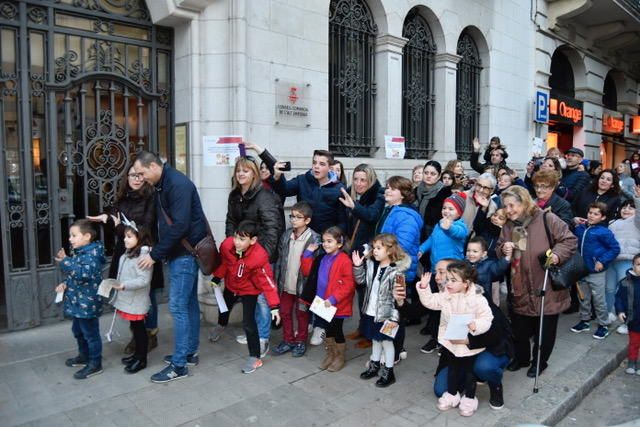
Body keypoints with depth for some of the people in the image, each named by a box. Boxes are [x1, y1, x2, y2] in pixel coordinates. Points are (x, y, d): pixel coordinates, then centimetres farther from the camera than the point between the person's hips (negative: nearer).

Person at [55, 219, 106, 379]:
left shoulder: (92, 253, -21)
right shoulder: (77, 252, 10)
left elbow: (84, 273, -35)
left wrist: (65, 261, -35)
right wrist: (66, 283, 6)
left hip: (87, 302, -10)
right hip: (77, 300, 10)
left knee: (90, 333, 1)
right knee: (78, 330, 23)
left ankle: (95, 364, 12)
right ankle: (84, 356, 40)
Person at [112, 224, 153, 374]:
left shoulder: (143, 256, -21)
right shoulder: (128, 255, 10)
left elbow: (144, 280, -26)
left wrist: (125, 285, -31)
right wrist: (118, 285, 22)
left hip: (137, 302, -9)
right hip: (127, 299, 9)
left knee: (139, 328, 3)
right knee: (134, 327, 19)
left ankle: (142, 359, 15)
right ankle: (137, 354, 32)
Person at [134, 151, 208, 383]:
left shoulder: (178, 184, -18)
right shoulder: (161, 185, 12)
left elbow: (179, 226, -24)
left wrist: (155, 255, -18)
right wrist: (156, 249, 4)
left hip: (186, 252, -10)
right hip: (181, 252, 10)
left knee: (178, 306, -6)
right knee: (189, 302, 15)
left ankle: (179, 365, 3)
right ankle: (190, 352, 27)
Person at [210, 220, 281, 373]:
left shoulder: (259, 256, -41)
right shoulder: (226, 245, -31)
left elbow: (267, 282, -33)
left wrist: (274, 306, -33)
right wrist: (216, 278, 2)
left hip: (249, 290, -5)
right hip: (231, 285, 5)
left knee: (248, 322, -13)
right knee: (224, 307, 32)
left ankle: (255, 357, 5)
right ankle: (221, 325, 68)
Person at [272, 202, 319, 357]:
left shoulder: (314, 238, -16)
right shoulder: (286, 235, -1)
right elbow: (280, 258, 5)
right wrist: (276, 279, 5)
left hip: (303, 284, -5)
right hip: (286, 284, 5)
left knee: (302, 314, 14)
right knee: (285, 313, 16)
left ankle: (301, 341, 32)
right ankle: (288, 340, 34)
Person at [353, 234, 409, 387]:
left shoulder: (395, 271, -21)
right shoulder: (371, 264, 0)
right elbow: (362, 281, 10)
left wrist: (394, 317, -20)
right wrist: (358, 266, -5)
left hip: (386, 315, -6)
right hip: (371, 312, 6)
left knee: (386, 341, 9)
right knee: (375, 339, 22)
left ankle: (388, 372, 24)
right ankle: (374, 366, 39)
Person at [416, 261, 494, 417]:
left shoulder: (477, 299, -22)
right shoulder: (445, 296, -7)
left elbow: (487, 319, -18)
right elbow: (430, 301, -1)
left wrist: (475, 325, -36)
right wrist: (424, 287, -13)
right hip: (450, 341, 4)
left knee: (469, 370, 14)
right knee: (452, 369, 20)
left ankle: (469, 398, 31)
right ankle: (452, 394, 37)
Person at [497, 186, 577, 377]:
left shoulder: (547, 219, -12)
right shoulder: (508, 226, 6)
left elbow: (570, 240, -10)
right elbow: (498, 252, 13)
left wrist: (557, 254, -27)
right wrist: (503, 249, -9)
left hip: (546, 288, -5)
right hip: (519, 289, 5)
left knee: (544, 329, 11)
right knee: (519, 328, 16)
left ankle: (539, 361, 31)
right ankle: (521, 357, 38)